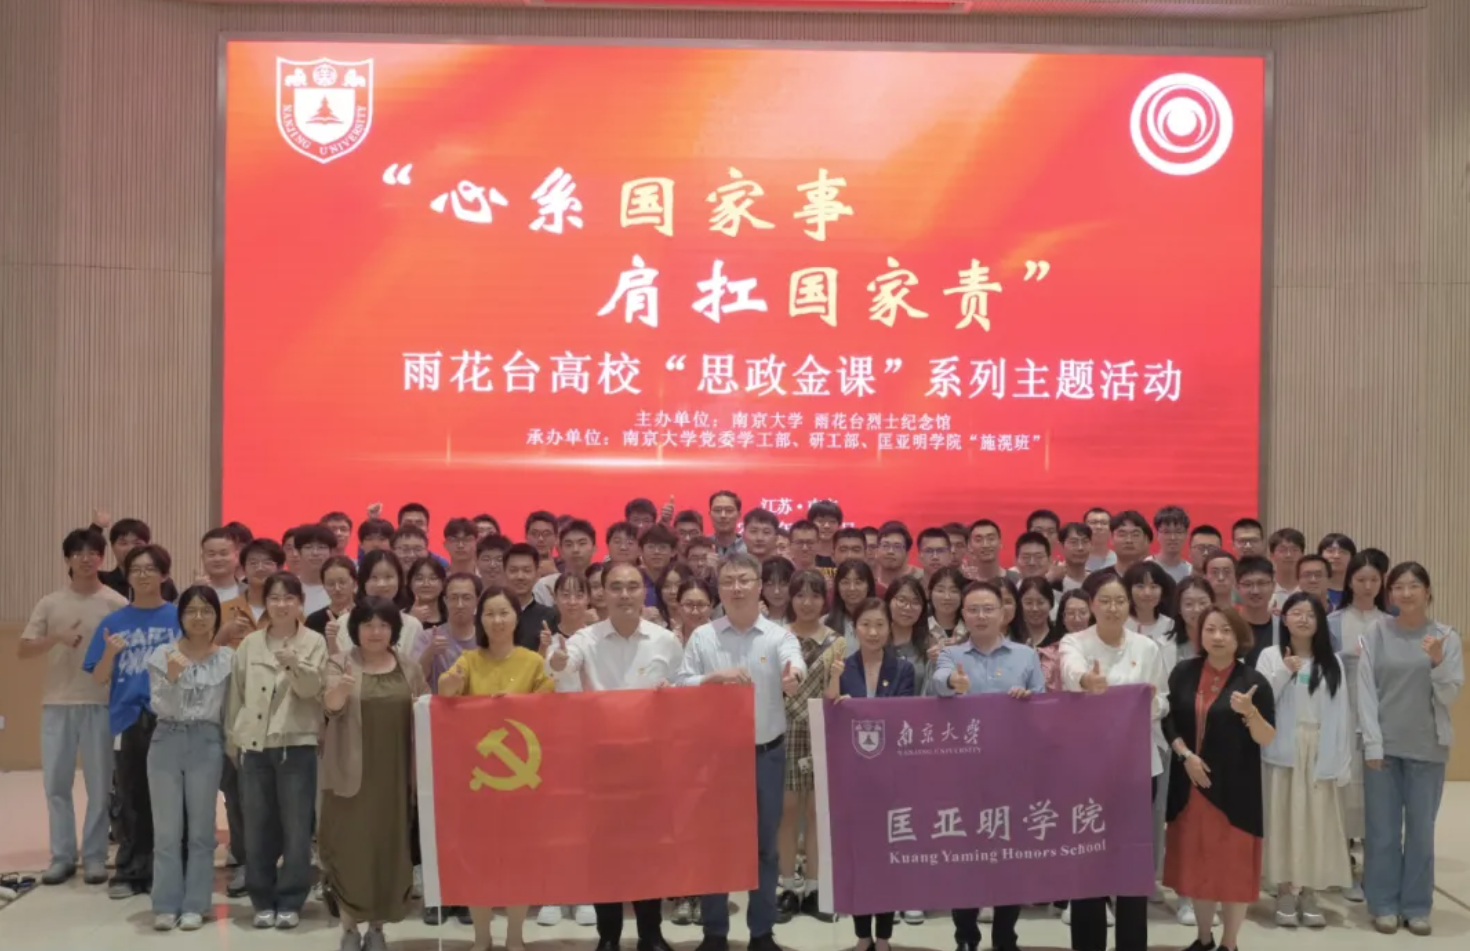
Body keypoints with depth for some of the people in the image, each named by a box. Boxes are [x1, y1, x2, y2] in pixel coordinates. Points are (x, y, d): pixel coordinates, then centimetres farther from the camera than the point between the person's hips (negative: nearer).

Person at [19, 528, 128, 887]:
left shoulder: (117, 604, 0)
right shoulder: (50, 603, 6)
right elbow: (22, 651, 2)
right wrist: (56, 638, -13)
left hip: (101, 703, -2)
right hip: (57, 702, 2)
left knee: (99, 783, 2)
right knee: (55, 782, 5)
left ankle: (94, 856, 12)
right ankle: (62, 856, 15)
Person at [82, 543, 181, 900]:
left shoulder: (180, 617, 1)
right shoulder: (114, 622, 6)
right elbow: (99, 679, 5)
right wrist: (110, 653, -14)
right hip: (129, 720, 2)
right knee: (131, 801, 9)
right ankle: (130, 873, 18)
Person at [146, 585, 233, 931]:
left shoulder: (227, 658, 1)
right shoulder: (162, 654, 0)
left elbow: (230, 709, 5)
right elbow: (159, 708, -5)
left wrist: (231, 750, 4)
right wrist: (171, 678, -22)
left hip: (207, 744, 0)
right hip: (167, 742, 0)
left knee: (201, 829, 5)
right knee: (166, 829, 4)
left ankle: (194, 905, 12)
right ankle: (166, 905, 11)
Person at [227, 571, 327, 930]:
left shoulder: (314, 642, 0)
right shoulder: (250, 643, 9)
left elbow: (313, 690, -10)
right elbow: (237, 693, 12)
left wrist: (296, 666, -28)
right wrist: (235, 735, 9)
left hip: (296, 744, -3)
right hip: (254, 745, 3)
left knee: (296, 826, -1)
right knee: (257, 827, 7)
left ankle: (289, 902, 8)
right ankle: (262, 900, 17)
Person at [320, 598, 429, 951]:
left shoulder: (410, 669, 9)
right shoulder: (340, 664, 0)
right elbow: (330, 707, -19)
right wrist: (339, 689, -39)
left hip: (394, 774, 3)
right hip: (351, 772, -2)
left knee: (390, 848, 5)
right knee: (350, 847, -2)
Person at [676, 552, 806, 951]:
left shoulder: (779, 636, -1)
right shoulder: (702, 637, 2)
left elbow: (795, 672, -22)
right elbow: (682, 687, -4)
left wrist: (793, 677, -46)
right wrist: (715, 677, -22)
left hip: (767, 753, 0)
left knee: (764, 844, 9)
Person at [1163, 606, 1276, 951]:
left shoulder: (1253, 680, -7)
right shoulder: (1184, 672, 1)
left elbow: (1267, 739, -8)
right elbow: (1168, 718, 6)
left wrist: (1249, 712, -26)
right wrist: (1185, 754, -8)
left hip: (1234, 787, -3)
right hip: (1190, 784, 3)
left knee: (1233, 863, 4)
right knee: (1196, 860, 12)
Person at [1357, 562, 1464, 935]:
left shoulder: (1447, 637, 2)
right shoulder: (1376, 633, 0)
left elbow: (1449, 697, 0)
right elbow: (1365, 690, -3)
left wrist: (1437, 663, -17)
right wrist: (1372, 744, -8)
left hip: (1427, 747, 1)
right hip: (1383, 745, 0)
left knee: (1421, 830, 5)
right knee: (1382, 830, 3)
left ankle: (1417, 906, 17)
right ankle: (1384, 904, 15)